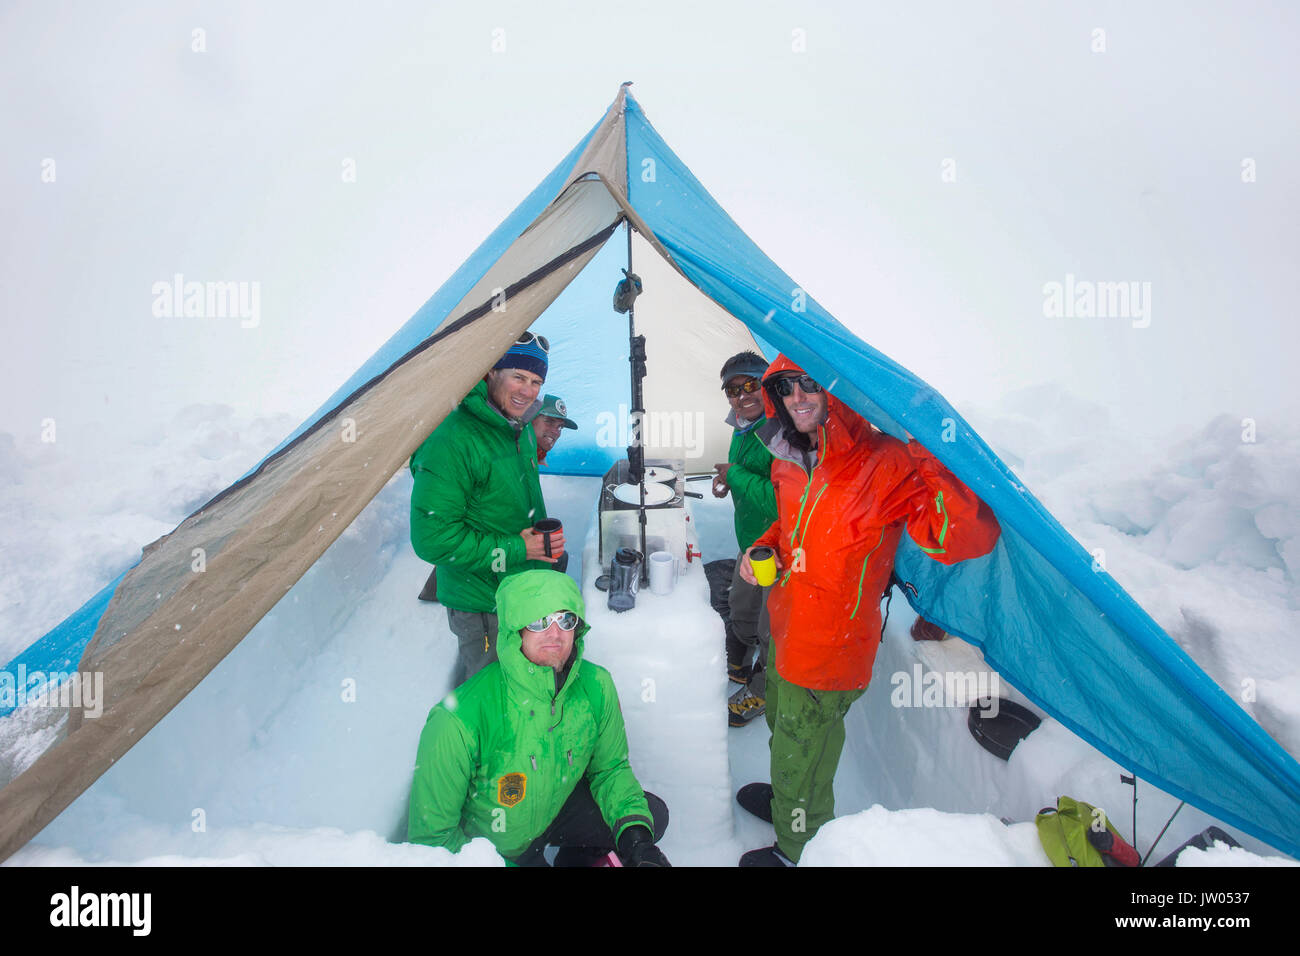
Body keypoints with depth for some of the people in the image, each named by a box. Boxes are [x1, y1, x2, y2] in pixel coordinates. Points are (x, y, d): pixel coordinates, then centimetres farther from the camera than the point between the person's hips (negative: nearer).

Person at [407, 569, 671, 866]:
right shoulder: (460, 719, -33)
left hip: (555, 808, 4)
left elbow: (610, 768, -1)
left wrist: (635, 836, -16)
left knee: (652, 814, -5)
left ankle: (573, 859, 21)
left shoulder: (596, 686, -19)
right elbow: (431, 834, -21)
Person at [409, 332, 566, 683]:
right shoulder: (452, 440, -27)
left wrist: (546, 542, 8)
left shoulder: (522, 430, 3)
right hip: (482, 606, -8)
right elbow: (432, 538, -27)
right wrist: (514, 549, -24)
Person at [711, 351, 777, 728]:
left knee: (771, 627, 10)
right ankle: (740, 666, 56)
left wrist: (736, 476, -26)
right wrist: (728, 479, 1)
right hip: (750, 542, 10)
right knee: (741, 607, 29)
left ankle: (761, 691, 34)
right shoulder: (741, 428, 2)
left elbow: (782, 500, -37)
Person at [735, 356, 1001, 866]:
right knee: (783, 725, 31)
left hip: (829, 646, -7)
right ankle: (784, 797, 61)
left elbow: (969, 537, -36)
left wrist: (929, 459, -45)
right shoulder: (789, 458, -2)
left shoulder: (885, 463, -26)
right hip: (785, 627, 8)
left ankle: (796, 850, 42)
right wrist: (762, 548, 1)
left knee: (801, 747, 13)